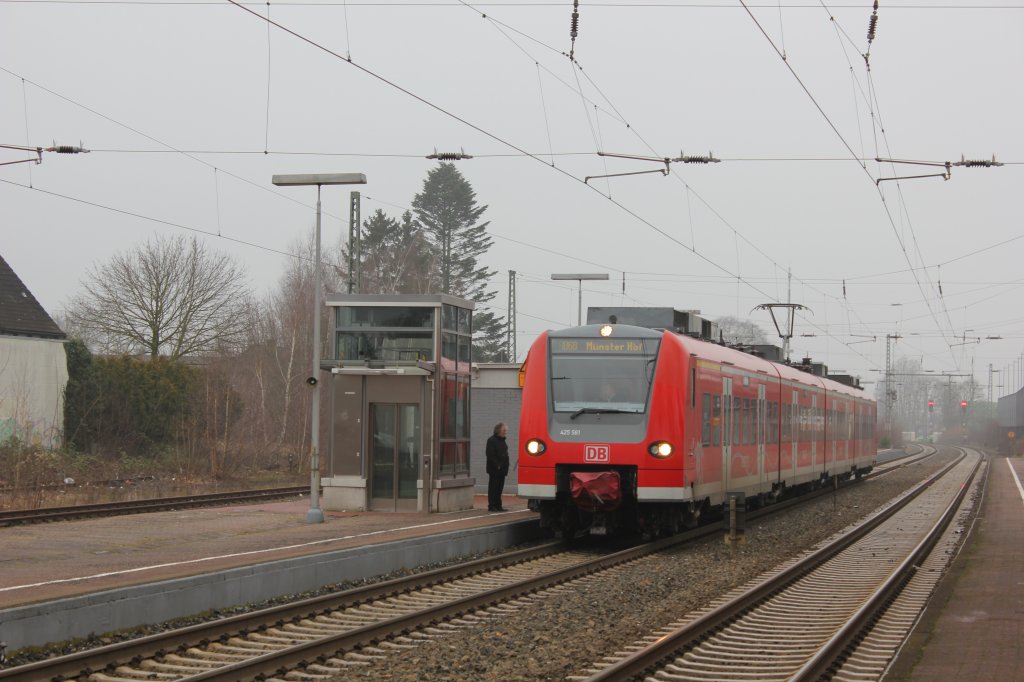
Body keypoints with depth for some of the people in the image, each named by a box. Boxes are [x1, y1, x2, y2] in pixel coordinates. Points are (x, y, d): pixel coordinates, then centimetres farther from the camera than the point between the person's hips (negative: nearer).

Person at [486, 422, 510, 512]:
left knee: (499, 488, 10)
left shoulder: (502, 441, 18)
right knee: (493, 488, -5)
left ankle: (498, 506, 14)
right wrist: (497, 465, -19)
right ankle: (492, 506, -3)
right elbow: (490, 455, -17)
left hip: (501, 469, 8)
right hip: (494, 470, -8)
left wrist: (506, 467, 11)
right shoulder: (492, 440, -9)